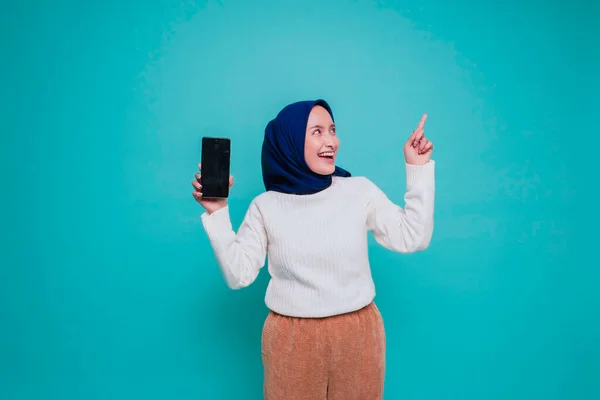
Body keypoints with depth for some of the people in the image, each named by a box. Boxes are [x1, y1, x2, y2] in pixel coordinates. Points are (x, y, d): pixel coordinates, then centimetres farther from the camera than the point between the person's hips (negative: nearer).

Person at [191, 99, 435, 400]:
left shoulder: (360, 190, -3)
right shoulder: (265, 206, -4)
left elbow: (413, 239, -5)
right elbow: (239, 274, -5)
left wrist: (419, 169, -8)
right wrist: (216, 213, -12)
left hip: (359, 333, 1)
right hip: (291, 340, 0)